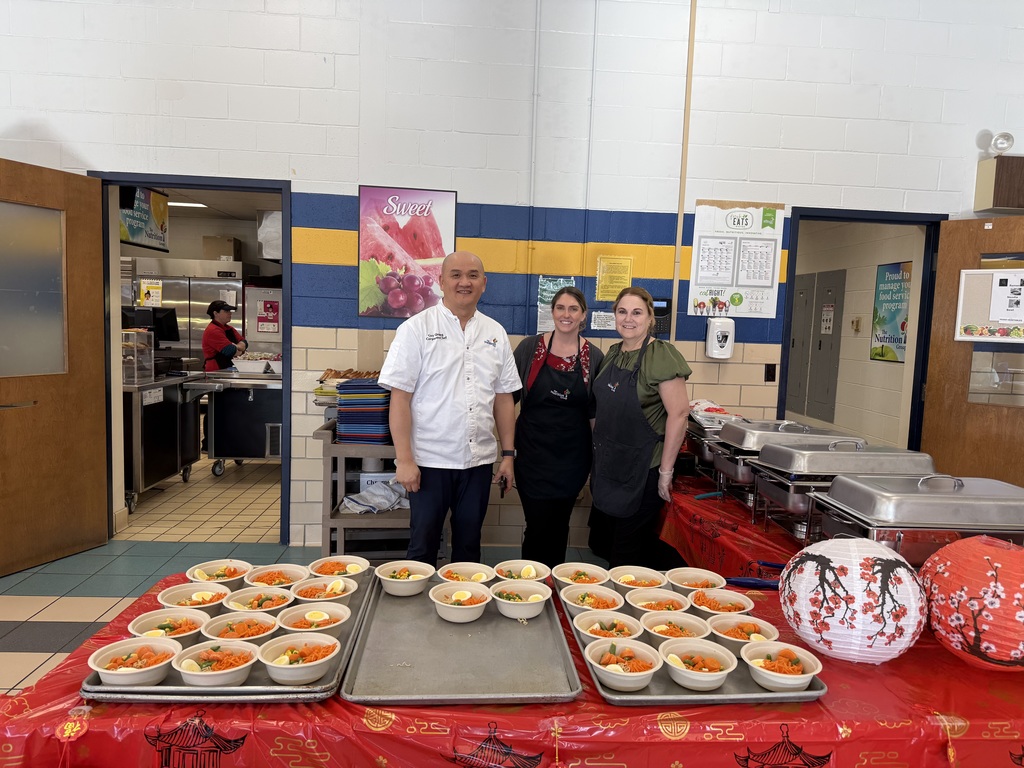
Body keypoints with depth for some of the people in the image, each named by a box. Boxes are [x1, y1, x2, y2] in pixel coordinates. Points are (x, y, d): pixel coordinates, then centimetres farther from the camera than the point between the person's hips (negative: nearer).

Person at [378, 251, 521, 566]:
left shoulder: (496, 333, 6)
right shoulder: (416, 328, -6)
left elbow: (503, 398, 10)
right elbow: (400, 398, -9)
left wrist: (508, 454, 6)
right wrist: (404, 459, -13)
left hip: (478, 461, 4)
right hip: (429, 460, -3)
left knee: (469, 545, 15)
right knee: (423, 545, 9)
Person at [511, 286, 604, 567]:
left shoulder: (594, 357, 1)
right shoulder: (530, 347, -2)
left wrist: (596, 455, 4)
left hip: (572, 456, 1)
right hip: (533, 452, -1)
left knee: (559, 524, 11)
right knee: (537, 524, 0)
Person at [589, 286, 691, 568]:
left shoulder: (662, 356, -15)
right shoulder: (613, 353, 9)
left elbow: (679, 413, -20)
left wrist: (666, 471, -20)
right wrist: (599, 456, 15)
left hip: (641, 469, -8)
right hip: (607, 465, 8)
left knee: (626, 554, 2)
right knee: (600, 543, 17)